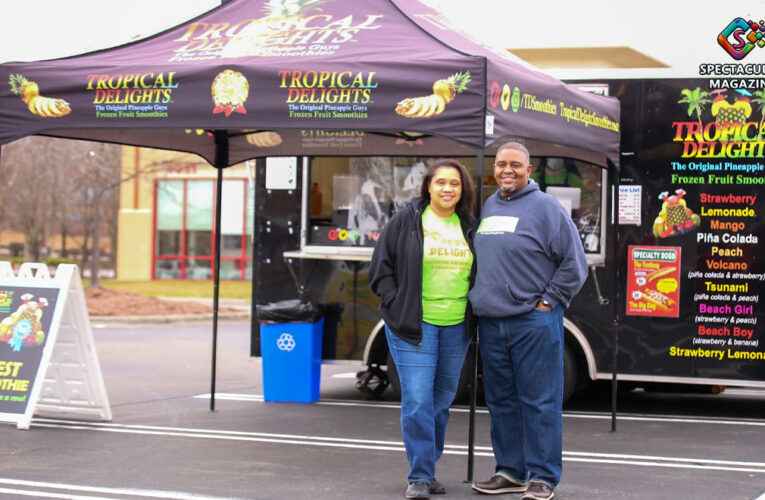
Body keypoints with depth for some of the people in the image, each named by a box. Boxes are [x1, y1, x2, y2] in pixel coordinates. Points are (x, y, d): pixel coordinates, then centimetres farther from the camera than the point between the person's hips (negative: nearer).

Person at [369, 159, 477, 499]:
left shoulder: (469, 227, 10)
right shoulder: (405, 221, -1)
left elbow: (478, 273, 20)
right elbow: (381, 266, 2)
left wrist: (473, 309, 8)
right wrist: (397, 305, -7)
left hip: (456, 327, 4)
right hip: (414, 326, -4)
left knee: (442, 399, 10)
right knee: (417, 399, -10)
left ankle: (427, 468, 23)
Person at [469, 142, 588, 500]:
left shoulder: (546, 208, -4)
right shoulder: (487, 208, 14)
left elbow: (574, 263, -5)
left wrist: (549, 301, -7)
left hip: (534, 321, -6)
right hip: (491, 323, 6)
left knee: (540, 401, -4)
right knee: (501, 401, 12)